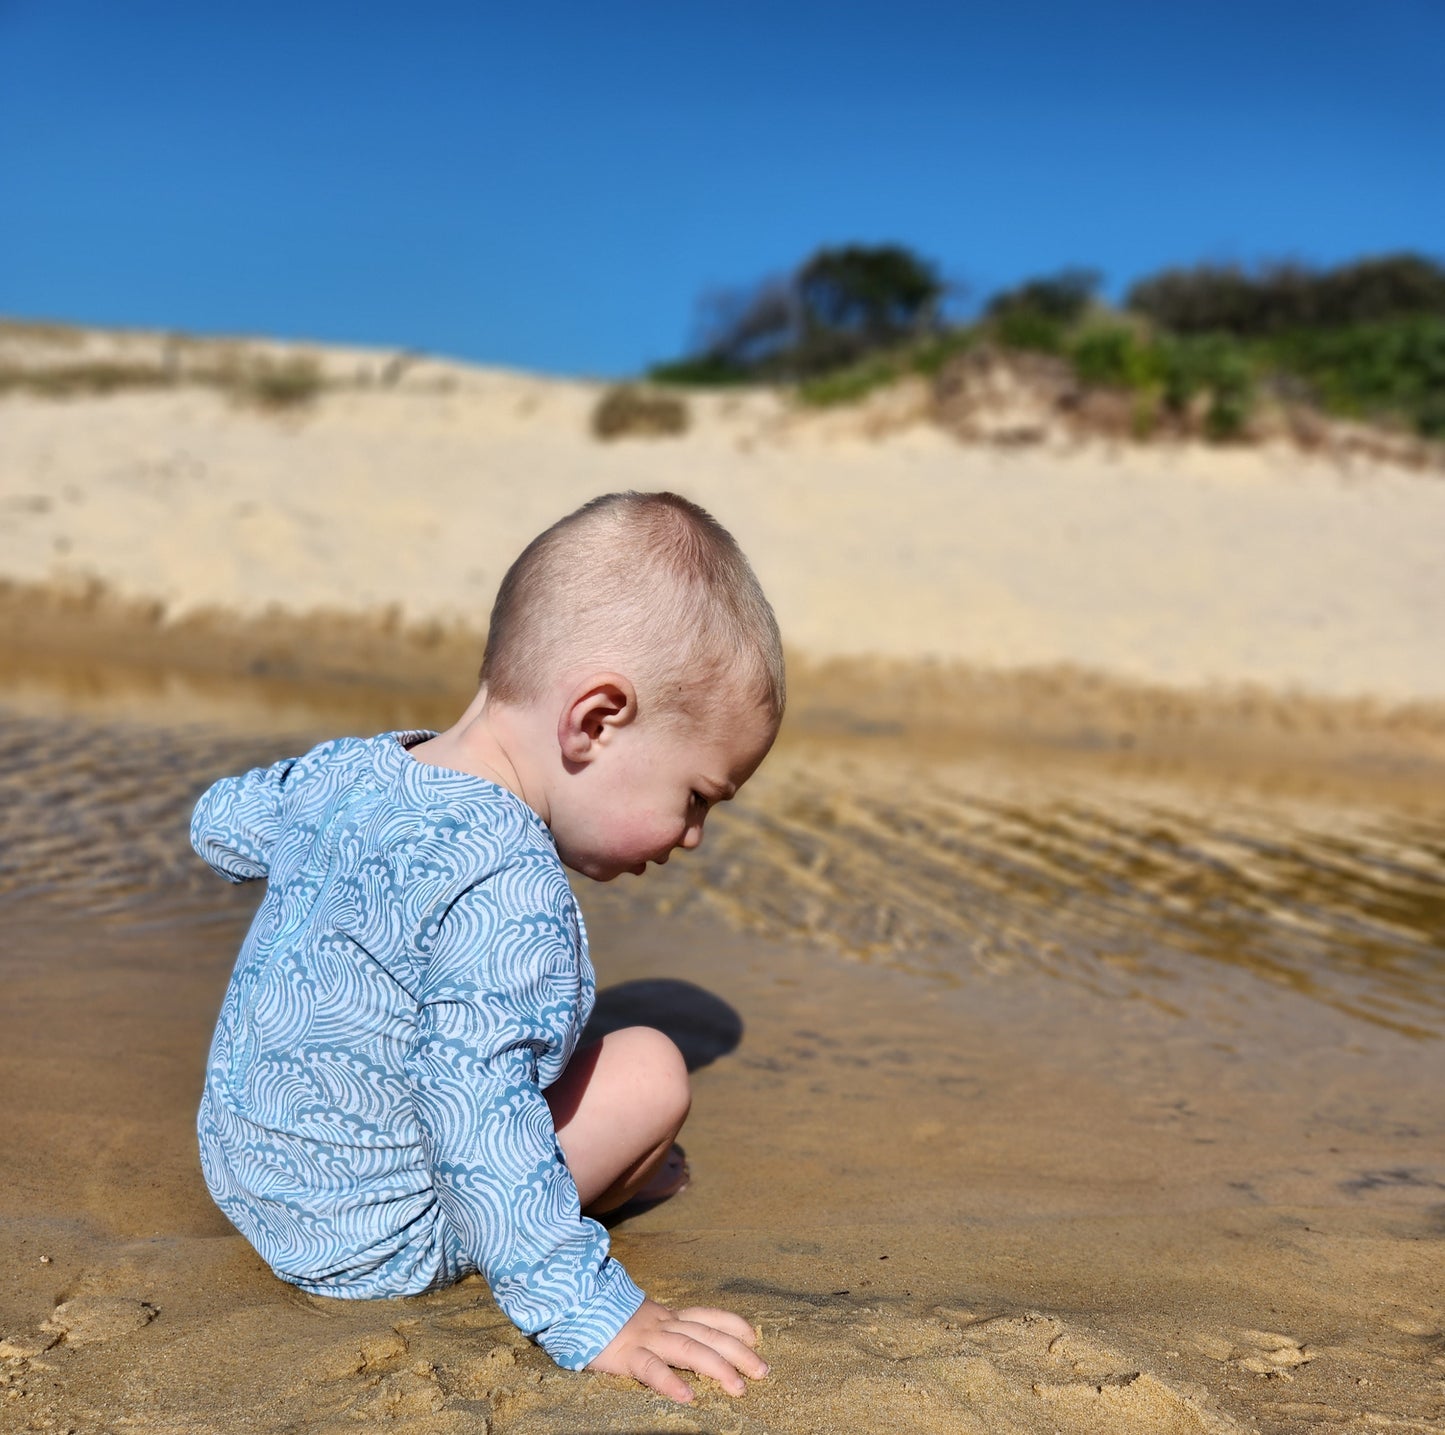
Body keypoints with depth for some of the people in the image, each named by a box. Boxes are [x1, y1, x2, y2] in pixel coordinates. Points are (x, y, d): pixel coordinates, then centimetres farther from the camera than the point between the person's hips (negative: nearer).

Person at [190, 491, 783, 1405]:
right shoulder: (512, 889, -32)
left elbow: (220, 823, 14)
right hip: (365, 1245, -8)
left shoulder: (348, 771, -5)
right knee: (651, 1069, -4)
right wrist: (592, 1315, -33)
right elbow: (481, 1116, -36)